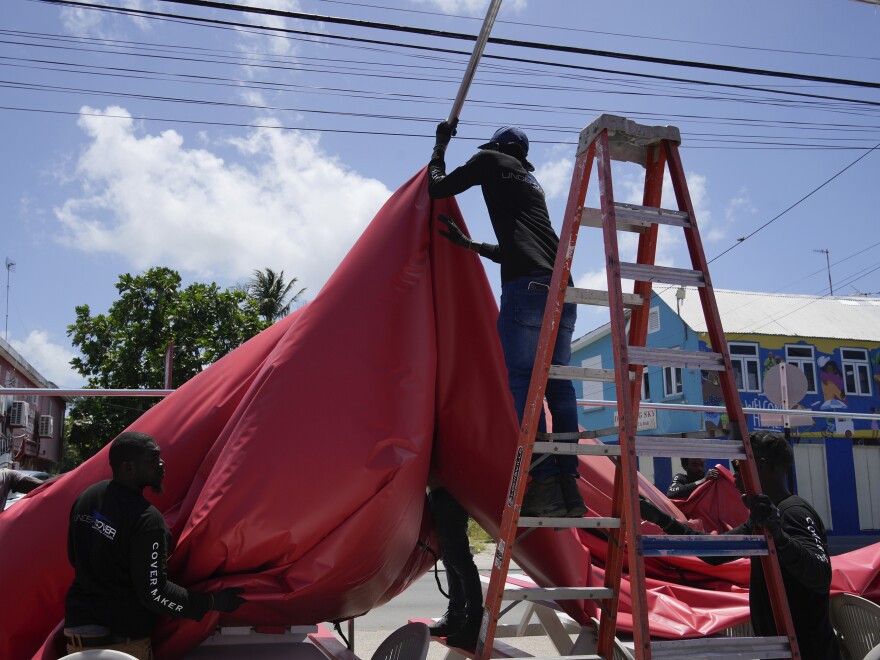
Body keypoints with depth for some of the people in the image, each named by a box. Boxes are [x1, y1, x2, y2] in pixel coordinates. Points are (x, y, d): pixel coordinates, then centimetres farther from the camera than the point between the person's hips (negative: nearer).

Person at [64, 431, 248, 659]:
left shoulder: (86, 497, 1)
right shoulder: (146, 520, -24)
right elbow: (153, 593, -23)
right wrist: (214, 602, -17)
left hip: (77, 627, 7)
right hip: (121, 641, -7)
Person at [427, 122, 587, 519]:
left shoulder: (491, 160, 14)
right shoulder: (531, 181, 35)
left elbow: (437, 187, 18)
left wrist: (440, 145, 33)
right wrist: (466, 243, 48)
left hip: (526, 286, -7)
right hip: (562, 287, 8)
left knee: (521, 381, -9)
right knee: (556, 383, 6)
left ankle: (544, 486, -15)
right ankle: (568, 486, 3)